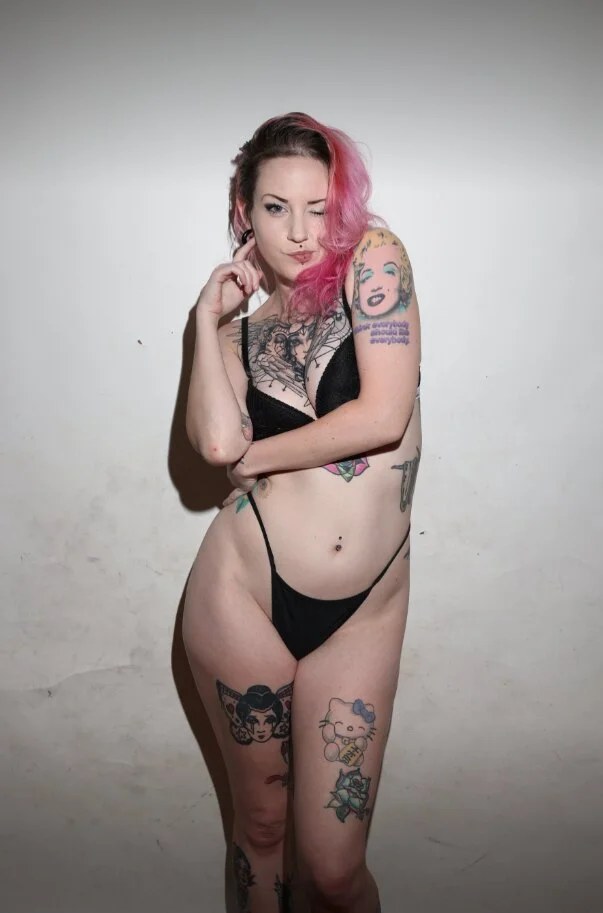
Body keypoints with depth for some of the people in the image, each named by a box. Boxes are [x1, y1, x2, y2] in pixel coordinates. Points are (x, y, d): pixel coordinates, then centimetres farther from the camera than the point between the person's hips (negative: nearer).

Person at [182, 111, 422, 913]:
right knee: (260, 824, 19)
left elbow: (384, 415, -14)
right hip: (244, 590, 3)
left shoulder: (372, 258, -1)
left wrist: (258, 455, -1)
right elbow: (217, 443, -11)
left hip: (362, 610, -2)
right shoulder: (245, 331, 9)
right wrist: (210, 318, -2)